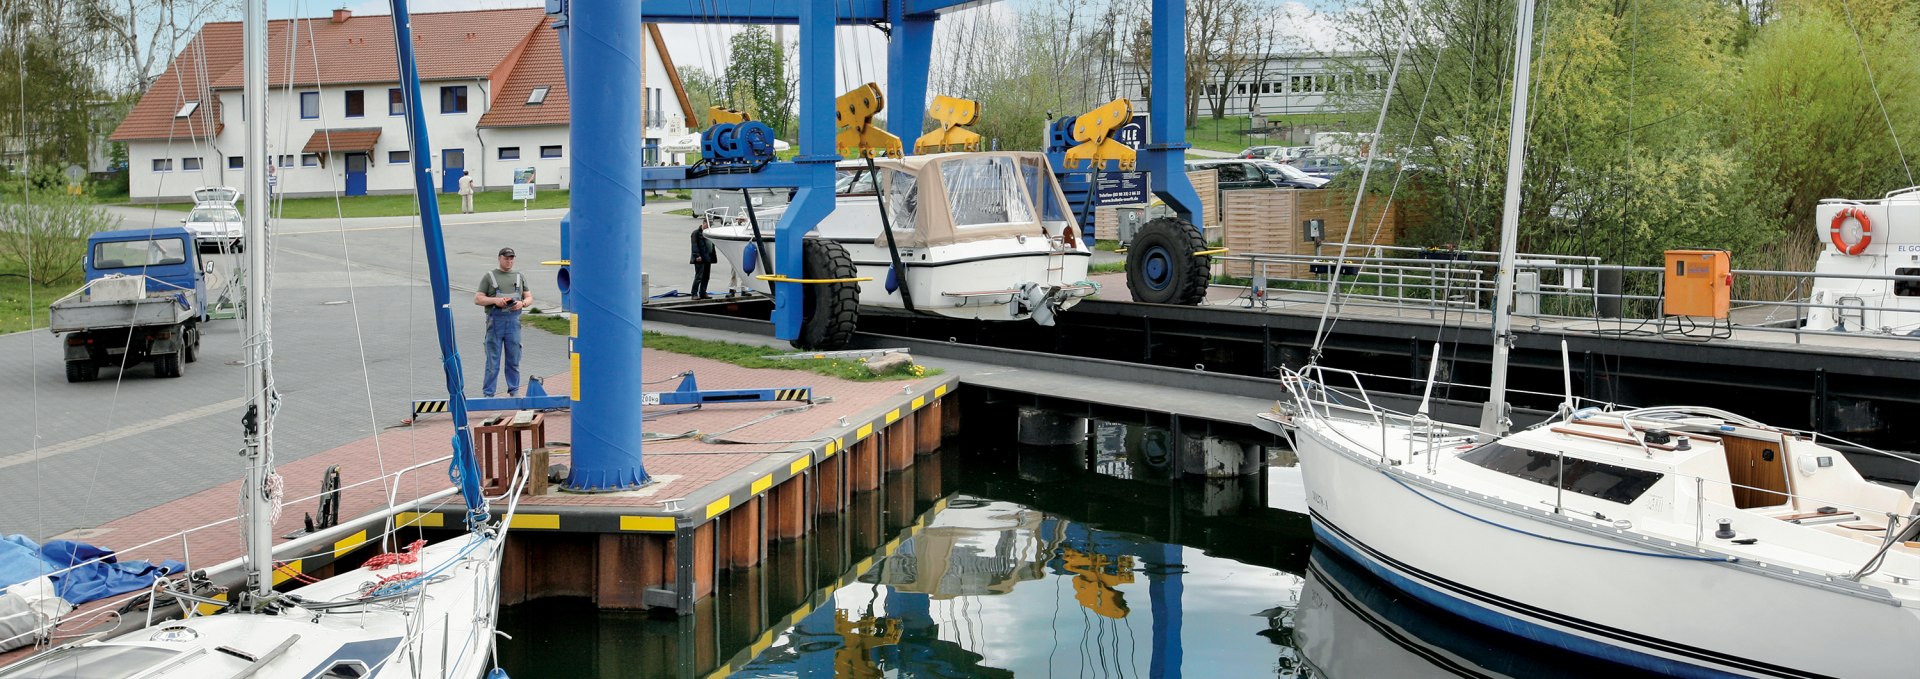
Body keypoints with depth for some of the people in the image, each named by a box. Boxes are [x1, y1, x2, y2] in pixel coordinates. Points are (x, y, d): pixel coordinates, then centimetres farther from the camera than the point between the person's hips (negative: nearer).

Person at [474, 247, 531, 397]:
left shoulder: (520, 277, 16)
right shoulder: (489, 277, 7)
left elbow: (529, 298, 15)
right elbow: (477, 299, 2)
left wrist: (522, 303, -8)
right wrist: (495, 300, -14)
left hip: (513, 321, 2)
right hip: (495, 320, -2)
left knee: (513, 359, 5)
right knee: (493, 359, -3)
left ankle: (514, 390, 13)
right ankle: (487, 393, 1)